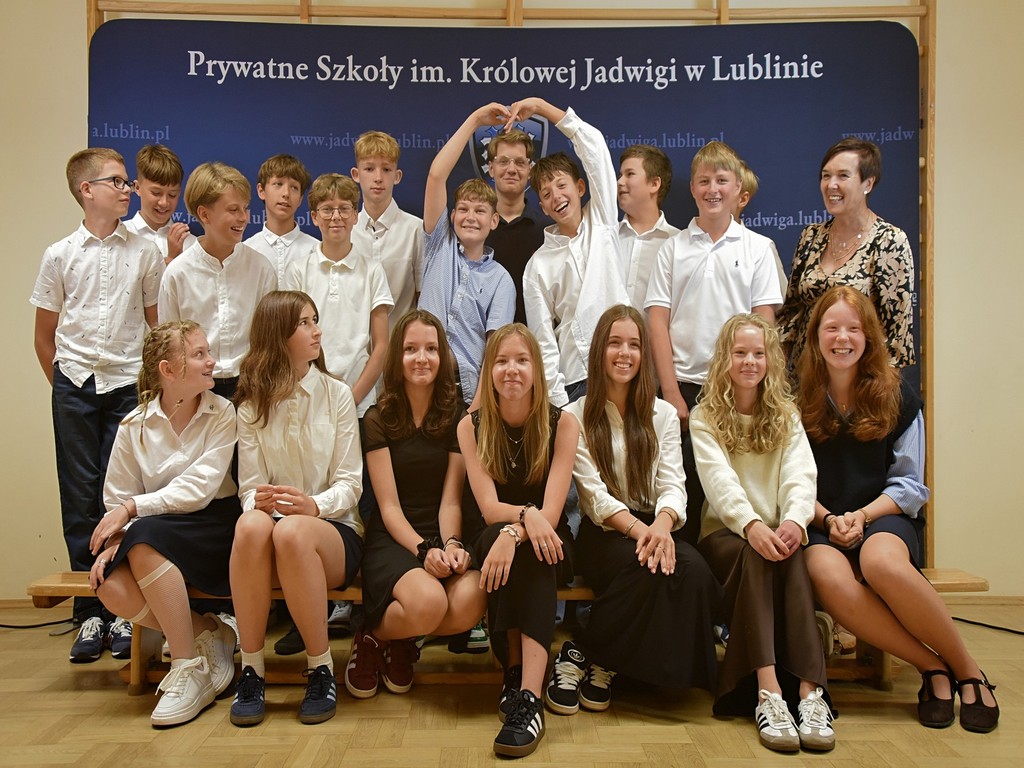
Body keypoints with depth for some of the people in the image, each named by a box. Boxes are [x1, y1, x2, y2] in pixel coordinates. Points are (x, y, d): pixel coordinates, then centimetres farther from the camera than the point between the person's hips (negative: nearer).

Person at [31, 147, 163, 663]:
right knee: (80, 499, 4)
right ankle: (89, 614, 13)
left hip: (129, 387, -1)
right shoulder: (60, 255, 4)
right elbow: (44, 336, 10)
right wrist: (66, 388, 7)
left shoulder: (145, 253, 3)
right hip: (75, 387, 1)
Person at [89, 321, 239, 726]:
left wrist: (131, 509, -17)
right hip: (156, 533, 3)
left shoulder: (222, 413, -5)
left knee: (146, 539, -32)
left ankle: (189, 665, -20)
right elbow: (117, 501, 6)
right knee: (112, 588, -26)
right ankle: (206, 633, -3)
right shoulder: (134, 426, 3)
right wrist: (112, 541, -13)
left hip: (214, 527, -3)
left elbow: (199, 489, -14)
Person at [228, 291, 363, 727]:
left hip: (335, 530, -1)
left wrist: (315, 505, -22)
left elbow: (350, 483, -1)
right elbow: (249, 487, 3)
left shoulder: (337, 394, 5)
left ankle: (322, 671, -20)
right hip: (273, 526, 1)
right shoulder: (252, 406, 9)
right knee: (251, 524, -35)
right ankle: (251, 670, -23)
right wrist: (258, 501, -22)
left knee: (292, 532, -36)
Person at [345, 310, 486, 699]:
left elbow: (451, 500, 2)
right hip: (393, 539, -2)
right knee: (428, 601, -35)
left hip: (444, 537, 3)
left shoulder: (457, 418, 8)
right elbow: (388, 506, -4)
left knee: (470, 601, -31)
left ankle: (400, 643, 2)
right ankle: (373, 636, 1)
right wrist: (424, 549, -20)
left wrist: (451, 544, -18)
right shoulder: (378, 419, 2)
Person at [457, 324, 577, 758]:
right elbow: (488, 507, -13)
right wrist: (526, 514, -34)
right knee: (495, 537, -34)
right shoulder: (471, 426, -3)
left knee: (526, 550, -35)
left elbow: (551, 512, -17)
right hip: (492, 542, 1)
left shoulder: (562, 425, -7)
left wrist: (514, 533, -37)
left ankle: (528, 697, -43)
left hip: (549, 547, -1)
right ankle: (514, 674, -29)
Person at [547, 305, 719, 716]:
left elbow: (672, 485, 2)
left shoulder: (663, 415, 15)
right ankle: (585, 656, -14)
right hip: (604, 532, -3)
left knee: (694, 571, -29)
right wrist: (636, 527, -25)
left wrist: (662, 524, -22)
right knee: (644, 568, -35)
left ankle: (598, 663, -15)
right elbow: (593, 494, -6)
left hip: (654, 527, 4)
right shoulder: (577, 416, 5)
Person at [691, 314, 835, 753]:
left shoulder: (786, 417, 13)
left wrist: (795, 520, -27)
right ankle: (768, 695, -41)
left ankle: (809, 691, -39)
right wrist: (751, 524, -32)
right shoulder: (705, 418, 5)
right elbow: (719, 479, -13)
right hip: (726, 534, -2)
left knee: (791, 556, -32)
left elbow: (801, 475, -5)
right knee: (754, 555, -34)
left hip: (778, 533, 2)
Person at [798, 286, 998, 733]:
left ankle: (965, 669, -16)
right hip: (820, 526, 1)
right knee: (829, 577, -36)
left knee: (881, 562, -38)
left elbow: (909, 484, 4)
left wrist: (864, 515, -12)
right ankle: (931, 667, -18)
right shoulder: (798, 400, 6)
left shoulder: (897, 398, 7)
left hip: (884, 518, 0)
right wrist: (828, 519, -14)